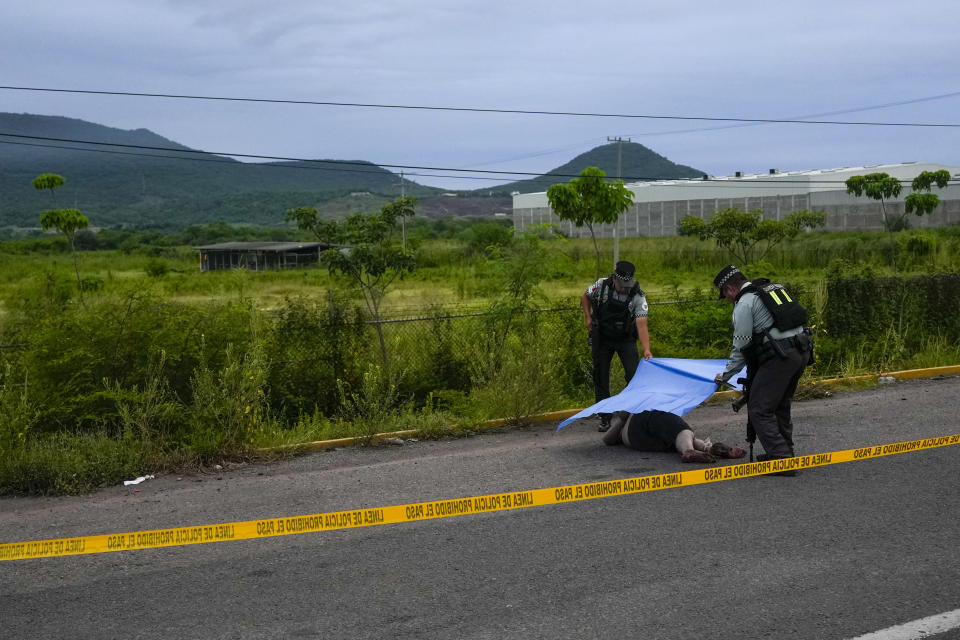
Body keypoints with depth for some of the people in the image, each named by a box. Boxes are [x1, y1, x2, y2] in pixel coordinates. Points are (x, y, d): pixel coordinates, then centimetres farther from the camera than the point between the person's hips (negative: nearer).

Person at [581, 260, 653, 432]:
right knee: (600, 377, 3)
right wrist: (587, 317, -6)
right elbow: (585, 297, 7)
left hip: (626, 339, -2)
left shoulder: (638, 296, -21)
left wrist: (647, 350, -40)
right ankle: (605, 419, 12)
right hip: (602, 338, 2)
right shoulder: (602, 285, -15)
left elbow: (641, 325, -29)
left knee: (634, 376, -13)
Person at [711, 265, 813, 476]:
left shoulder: (744, 304, -4)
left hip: (780, 356, -9)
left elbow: (741, 347, -3)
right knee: (781, 406, 24)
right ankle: (785, 452, 32)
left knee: (759, 410, -5)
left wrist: (725, 376, 8)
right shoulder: (774, 288, 21)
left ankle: (782, 460, -10)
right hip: (803, 351, 9)